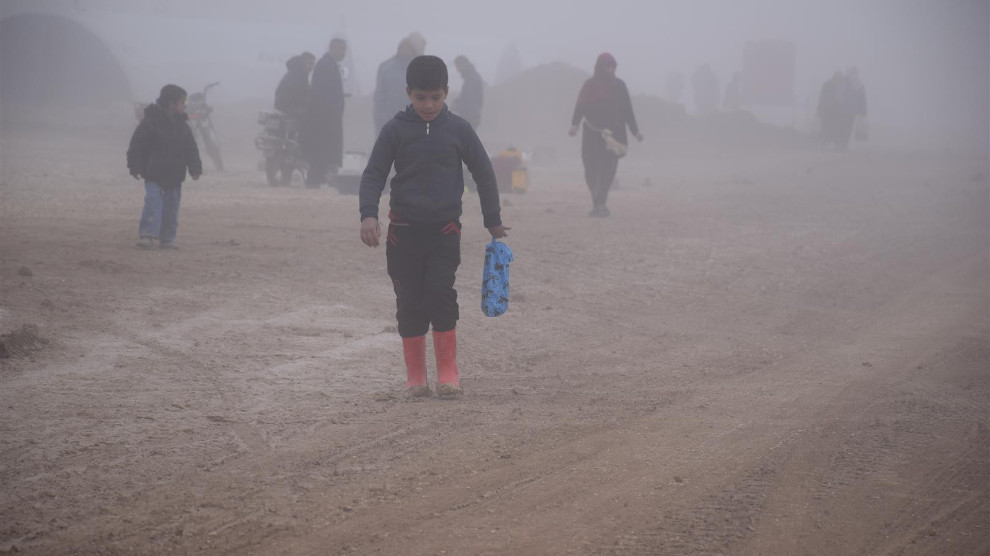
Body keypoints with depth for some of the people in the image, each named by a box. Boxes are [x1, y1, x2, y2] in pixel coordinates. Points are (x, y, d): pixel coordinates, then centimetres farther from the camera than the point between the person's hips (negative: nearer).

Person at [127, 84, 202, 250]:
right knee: (153, 202, -18)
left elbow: (191, 149, 11)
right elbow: (136, 146, -11)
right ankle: (147, 235, -22)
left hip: (174, 177, 6)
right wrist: (135, 167, -18)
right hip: (154, 174, -6)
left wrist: (195, 168, -1)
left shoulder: (182, 126, 9)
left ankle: (167, 239, 15)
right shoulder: (150, 122, -11)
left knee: (171, 207, 8)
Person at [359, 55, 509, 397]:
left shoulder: (458, 129, 1)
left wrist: (493, 221, 14)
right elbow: (374, 174, 0)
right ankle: (415, 374, 13)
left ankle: (448, 369, -4)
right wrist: (368, 214, -16)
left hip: (445, 227, -1)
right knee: (410, 301, 2)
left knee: (440, 292, -15)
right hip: (404, 228, 1)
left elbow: (483, 173, 10)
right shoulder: (396, 130, -1)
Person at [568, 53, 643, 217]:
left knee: (608, 169, -10)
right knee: (591, 169, -2)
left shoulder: (619, 86, 7)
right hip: (592, 134, -1)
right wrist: (575, 124, -20)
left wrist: (635, 131, 10)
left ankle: (599, 204, -10)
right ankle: (598, 203, 11)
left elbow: (627, 110, 11)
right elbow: (580, 106, -5)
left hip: (613, 133, 1)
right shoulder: (590, 85, 2)